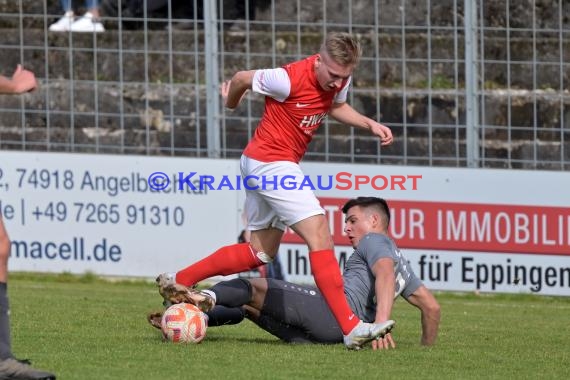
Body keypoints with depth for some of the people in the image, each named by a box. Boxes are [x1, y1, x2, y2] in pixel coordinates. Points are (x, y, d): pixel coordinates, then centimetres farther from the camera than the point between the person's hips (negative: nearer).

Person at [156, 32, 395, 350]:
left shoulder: (340, 78, -1)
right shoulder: (289, 79, -25)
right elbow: (241, 79, -8)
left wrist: (370, 124, 5)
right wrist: (231, 102, 15)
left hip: (272, 166, 10)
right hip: (269, 162, -10)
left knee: (261, 252, 16)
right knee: (319, 233, -18)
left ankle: (176, 282, 27)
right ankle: (351, 328, -23)